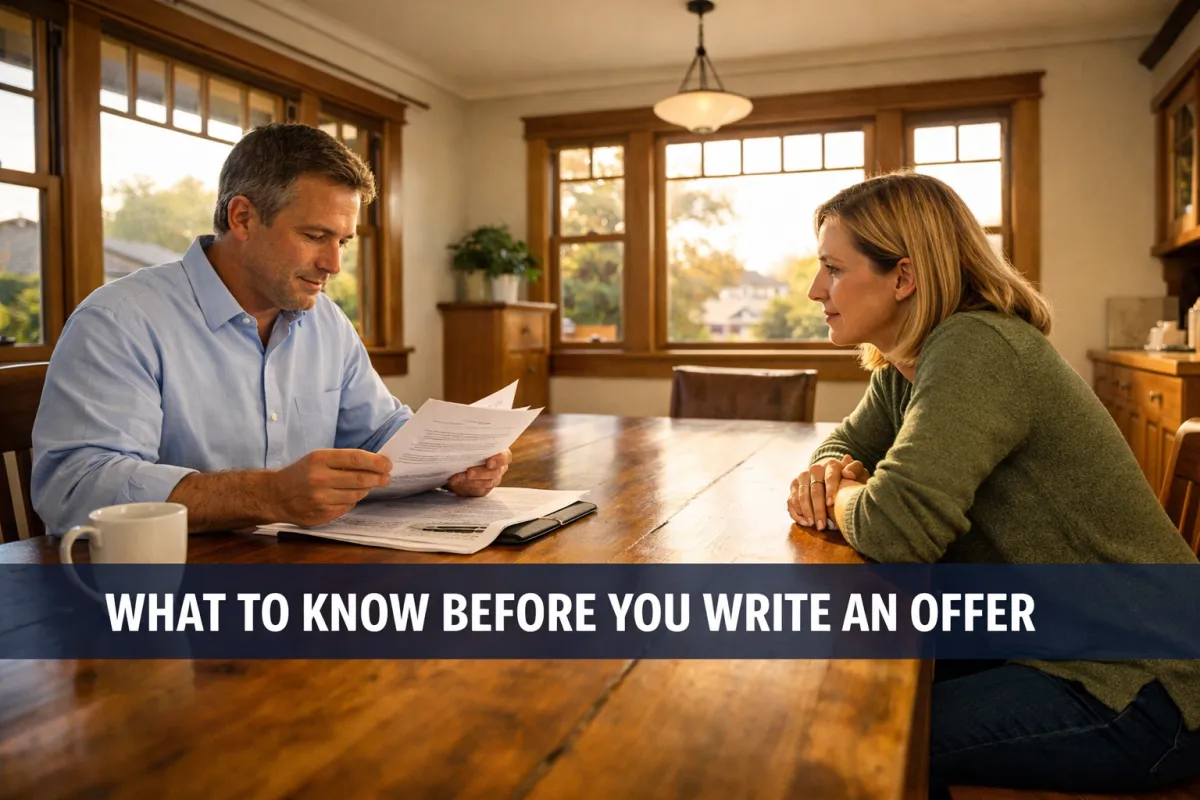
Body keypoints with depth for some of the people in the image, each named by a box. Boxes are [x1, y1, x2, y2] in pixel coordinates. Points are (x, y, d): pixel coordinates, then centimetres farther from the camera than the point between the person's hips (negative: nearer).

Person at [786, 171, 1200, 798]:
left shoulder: (975, 350, -26)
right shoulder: (901, 368, 2)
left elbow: (895, 531, -35)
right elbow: (847, 441, 17)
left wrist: (839, 498, -13)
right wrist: (833, 473, -7)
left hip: (1138, 691, -8)